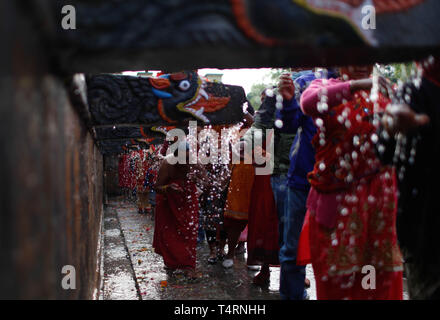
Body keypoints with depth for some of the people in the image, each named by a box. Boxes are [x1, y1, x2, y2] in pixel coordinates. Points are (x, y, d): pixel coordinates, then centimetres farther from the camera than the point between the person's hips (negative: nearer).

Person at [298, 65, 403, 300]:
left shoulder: (383, 92, 12)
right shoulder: (326, 86, 2)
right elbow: (308, 102, -22)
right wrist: (354, 85, -29)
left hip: (378, 192, 3)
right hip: (336, 195, -3)